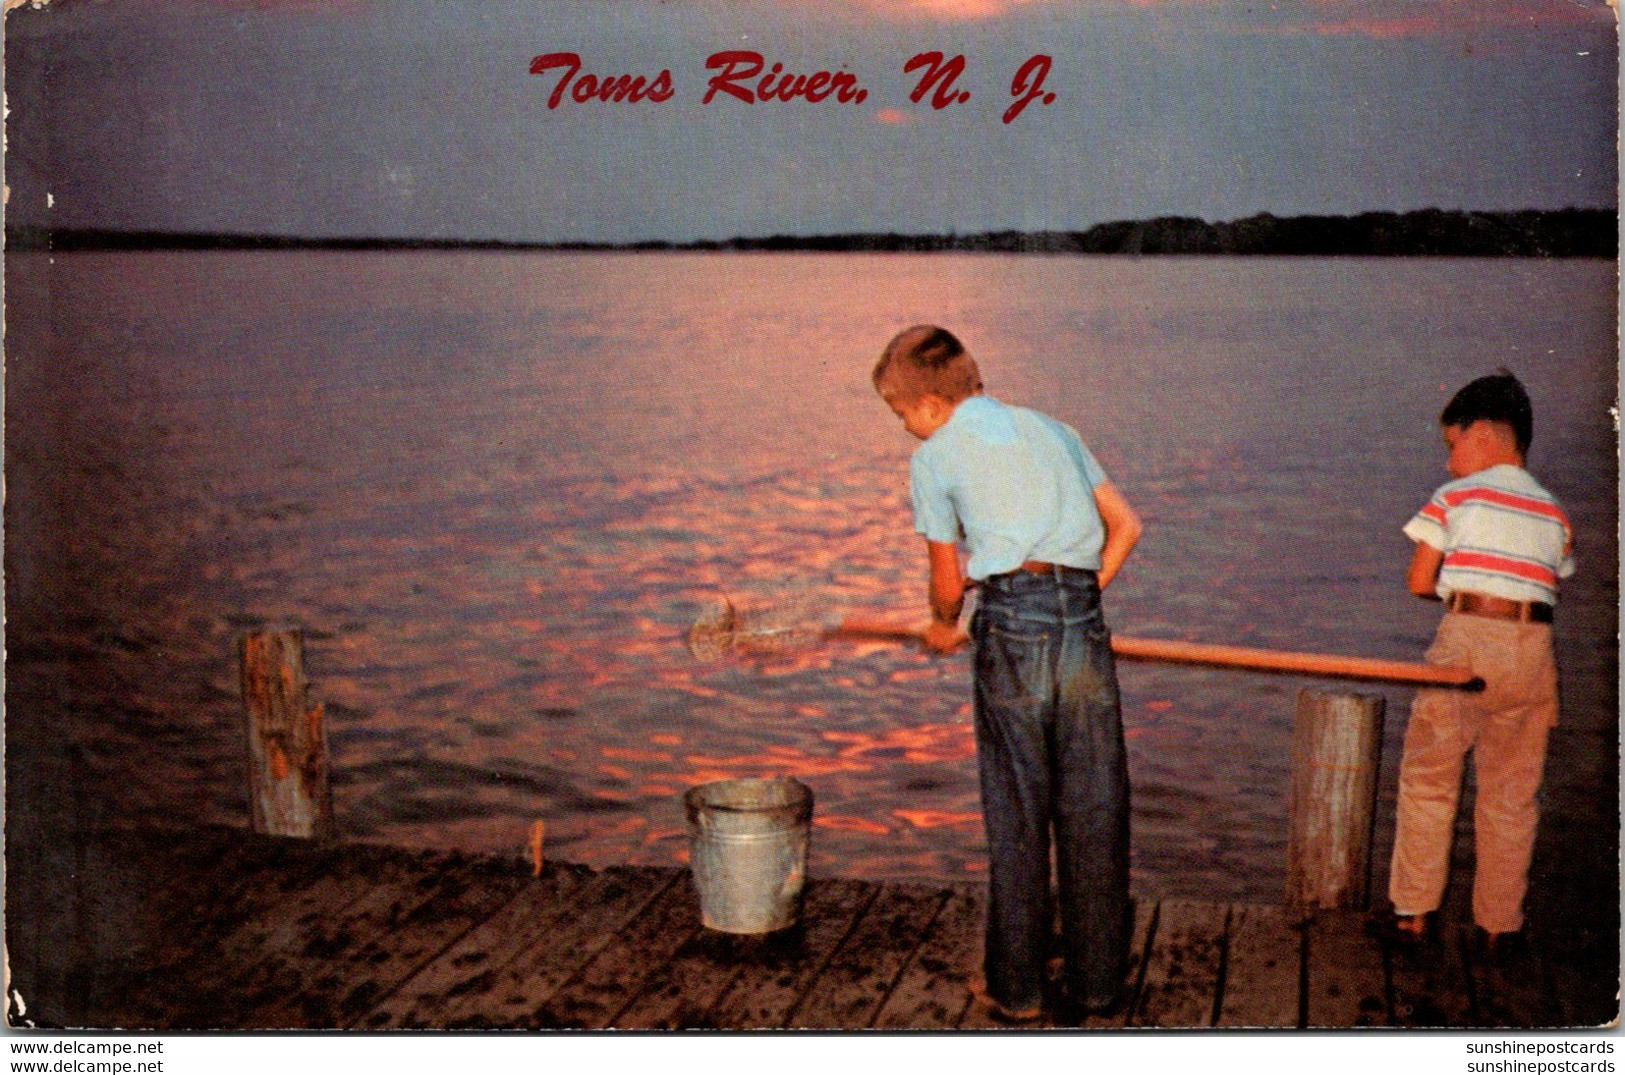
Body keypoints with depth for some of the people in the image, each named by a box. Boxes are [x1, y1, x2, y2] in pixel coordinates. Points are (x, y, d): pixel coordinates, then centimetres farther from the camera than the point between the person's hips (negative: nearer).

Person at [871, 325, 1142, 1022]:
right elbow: (1124, 524, 20)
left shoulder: (934, 458, 8)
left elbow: (948, 580, 12)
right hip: (1084, 620, 4)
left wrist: (944, 627, 33)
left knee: (1016, 816, 6)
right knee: (1093, 812, 11)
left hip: (1012, 628, -4)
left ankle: (1016, 986, 16)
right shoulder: (1048, 428, 21)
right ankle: (1096, 980, 20)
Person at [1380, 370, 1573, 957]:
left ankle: (1413, 912, 12)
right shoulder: (1552, 511, 15)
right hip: (1533, 646, 4)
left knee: (1428, 780, 8)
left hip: (1466, 641, -4)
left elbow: (1419, 582, 2)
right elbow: (1550, 584, 9)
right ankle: (1499, 925, 17)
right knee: (1511, 794, 12)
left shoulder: (1457, 497, 2)